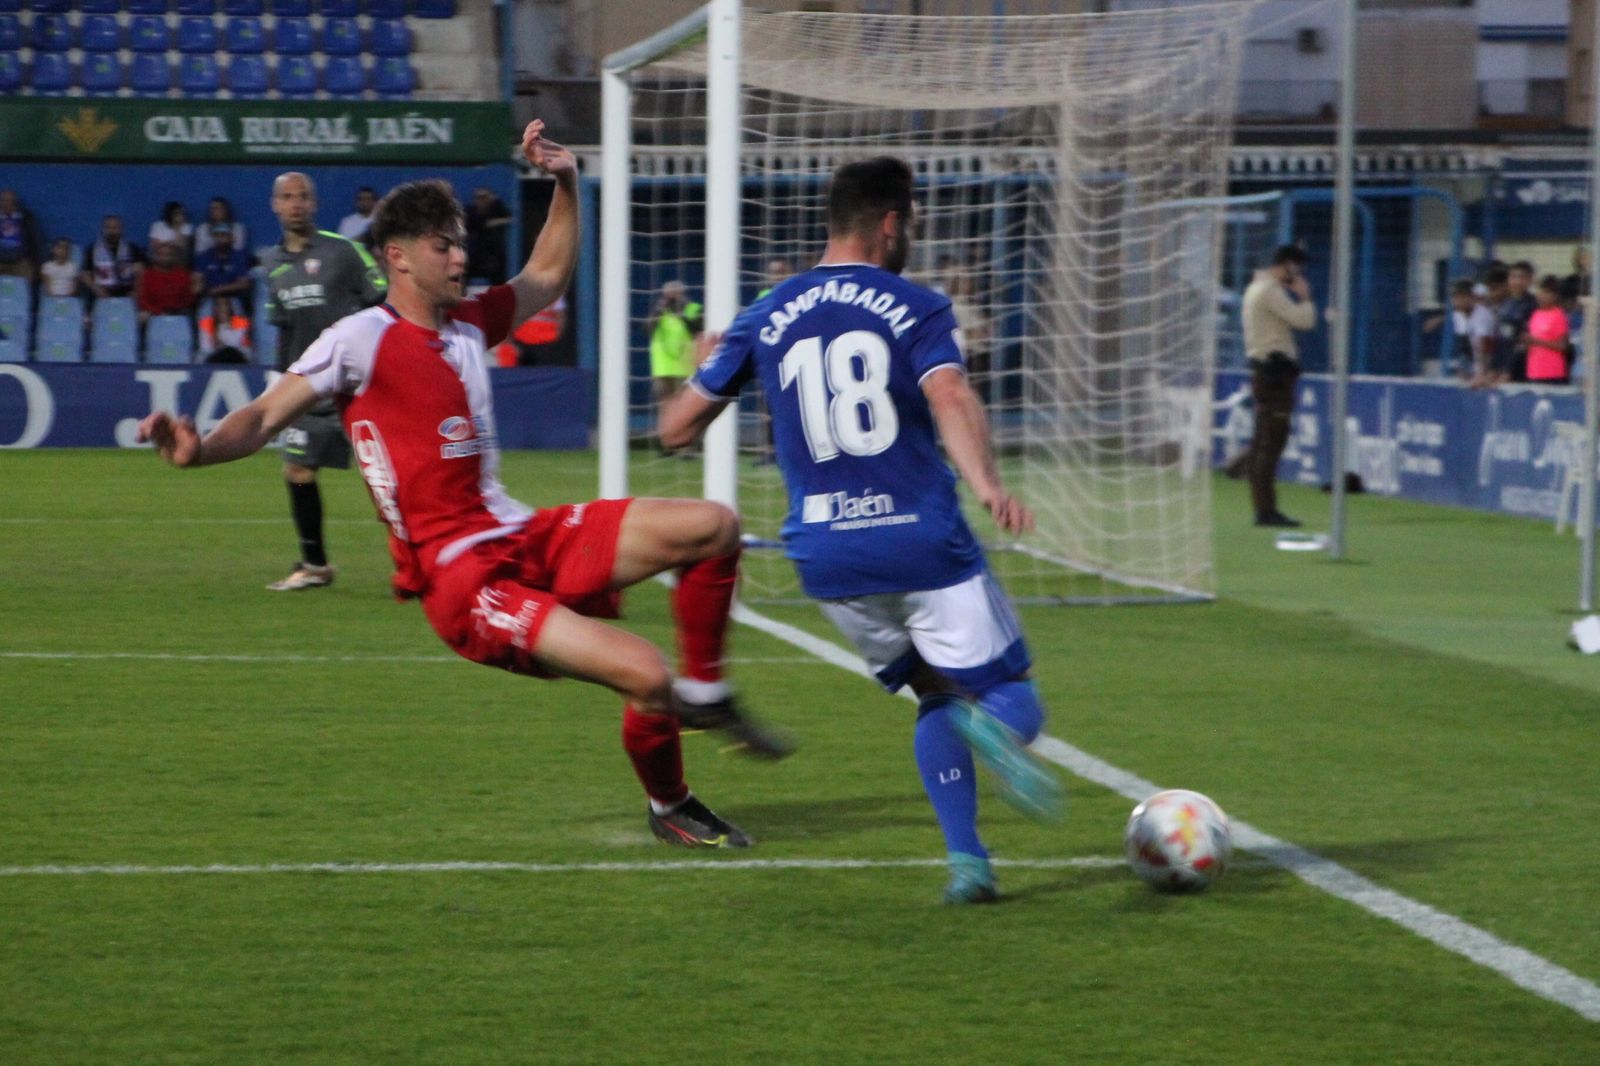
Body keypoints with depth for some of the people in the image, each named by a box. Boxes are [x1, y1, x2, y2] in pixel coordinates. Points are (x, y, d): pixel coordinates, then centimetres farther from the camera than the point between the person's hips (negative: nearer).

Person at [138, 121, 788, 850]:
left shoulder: (468, 323, 14)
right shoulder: (363, 339, -8)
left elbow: (548, 275, 32)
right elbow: (265, 419, -12)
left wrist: (565, 182, 20)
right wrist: (197, 450, -31)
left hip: (525, 538, 8)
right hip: (460, 575, -8)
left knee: (711, 525, -2)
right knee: (644, 674, -23)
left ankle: (704, 695, 13)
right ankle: (669, 809, 5)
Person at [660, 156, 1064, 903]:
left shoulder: (765, 320, 10)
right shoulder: (916, 309, -1)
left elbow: (677, 427, 14)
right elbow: (950, 399, -20)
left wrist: (703, 368, 35)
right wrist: (985, 483, -36)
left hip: (825, 556, 4)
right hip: (923, 541, -4)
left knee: (937, 695, 23)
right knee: (1009, 696, 3)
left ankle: (965, 859, 4)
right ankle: (994, 727, -37)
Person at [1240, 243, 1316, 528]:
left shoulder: (1256, 288, 19)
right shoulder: (1270, 290, -14)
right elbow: (1304, 320, -19)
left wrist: (1296, 298, 13)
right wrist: (1304, 296, -2)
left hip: (1266, 371, 11)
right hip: (1275, 372, -11)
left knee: (1263, 443, 10)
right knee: (1272, 442, -11)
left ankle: (1263, 508, 13)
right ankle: (1267, 510, -14)